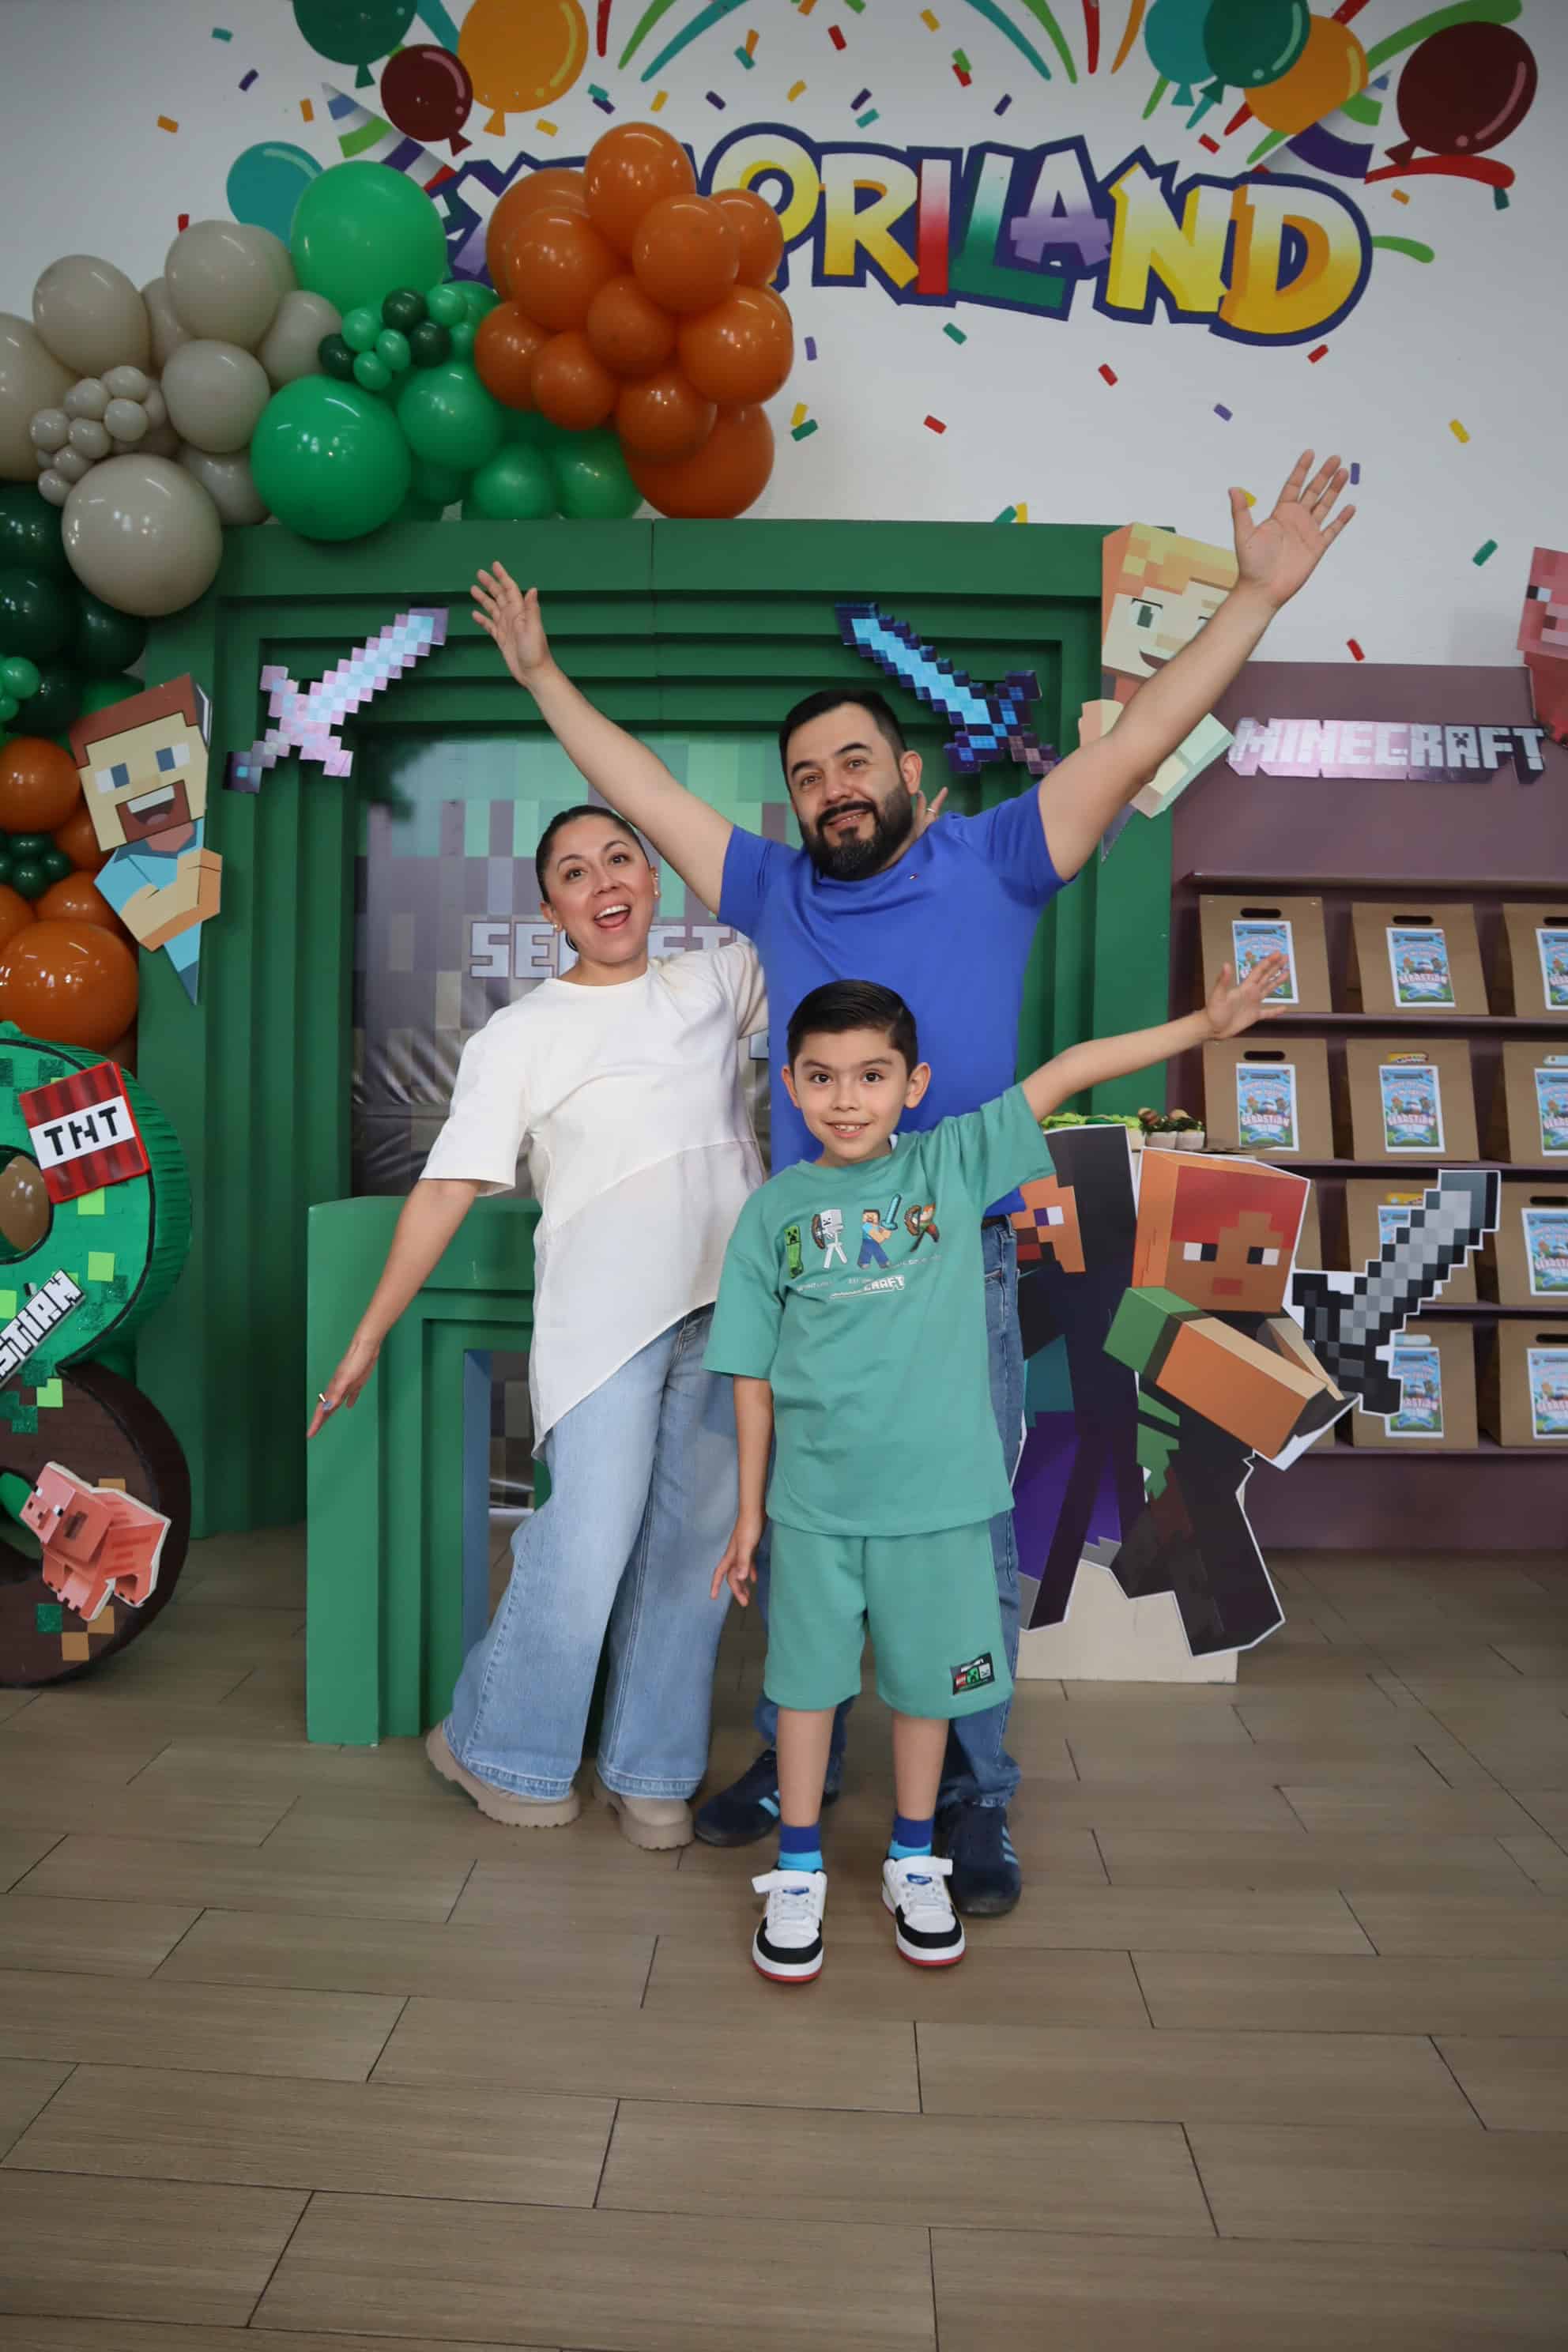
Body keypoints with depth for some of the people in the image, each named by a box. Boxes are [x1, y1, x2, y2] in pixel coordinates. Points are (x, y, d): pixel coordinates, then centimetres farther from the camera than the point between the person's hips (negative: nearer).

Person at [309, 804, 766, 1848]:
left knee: (692, 1551, 8)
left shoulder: (717, 981, 11)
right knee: (584, 1554, -8)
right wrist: (369, 1335, -4)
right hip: (604, 1320, -3)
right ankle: (505, 1755, 19)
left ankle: (652, 1771, 27)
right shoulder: (520, 1037, 2)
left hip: (729, 1310, 4)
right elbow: (448, 1187, -2)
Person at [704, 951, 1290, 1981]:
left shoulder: (952, 1163, -2)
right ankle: (799, 1875, 32)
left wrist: (1205, 1025, -12)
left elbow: (1063, 1074, -6)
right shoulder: (773, 1209, -2)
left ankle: (915, 1866, 37)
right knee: (808, 1680, 12)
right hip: (814, 1500, 0)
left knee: (927, 1680, 15)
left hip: (938, 1493, 0)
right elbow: (754, 1373, 2)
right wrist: (749, 1510, 5)